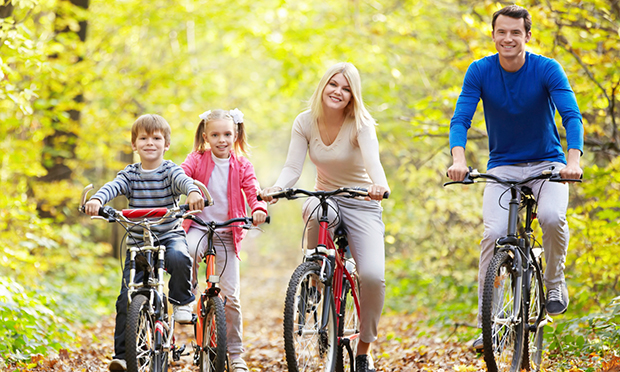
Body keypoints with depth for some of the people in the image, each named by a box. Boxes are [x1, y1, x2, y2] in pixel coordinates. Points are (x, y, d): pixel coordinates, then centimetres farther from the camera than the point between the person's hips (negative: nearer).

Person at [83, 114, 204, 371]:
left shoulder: (170, 171, -2)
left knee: (178, 258, -37)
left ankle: (182, 301, -8)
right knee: (126, 299, -7)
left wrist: (194, 192, -48)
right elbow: (113, 187, -16)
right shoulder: (130, 174, 3)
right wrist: (96, 200, -39)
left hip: (170, 236, -2)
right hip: (138, 243, 2)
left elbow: (184, 181, -24)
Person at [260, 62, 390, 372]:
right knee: (316, 212, -38)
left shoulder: (361, 124, -15)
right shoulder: (305, 122, -6)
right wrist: (275, 189, -35)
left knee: (373, 276, -22)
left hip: (361, 204, -2)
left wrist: (379, 185, -55)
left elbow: (372, 161, -33)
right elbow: (292, 168, -13)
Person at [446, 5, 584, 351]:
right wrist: (458, 159, -35)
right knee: (494, 232, -20)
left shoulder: (548, 69, -13)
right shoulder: (480, 71, -8)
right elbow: (461, 119, -15)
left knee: (552, 216, -30)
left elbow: (572, 115, -23)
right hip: (503, 166, 1)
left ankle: (555, 282, -1)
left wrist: (573, 160, -41)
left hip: (547, 164, -1)